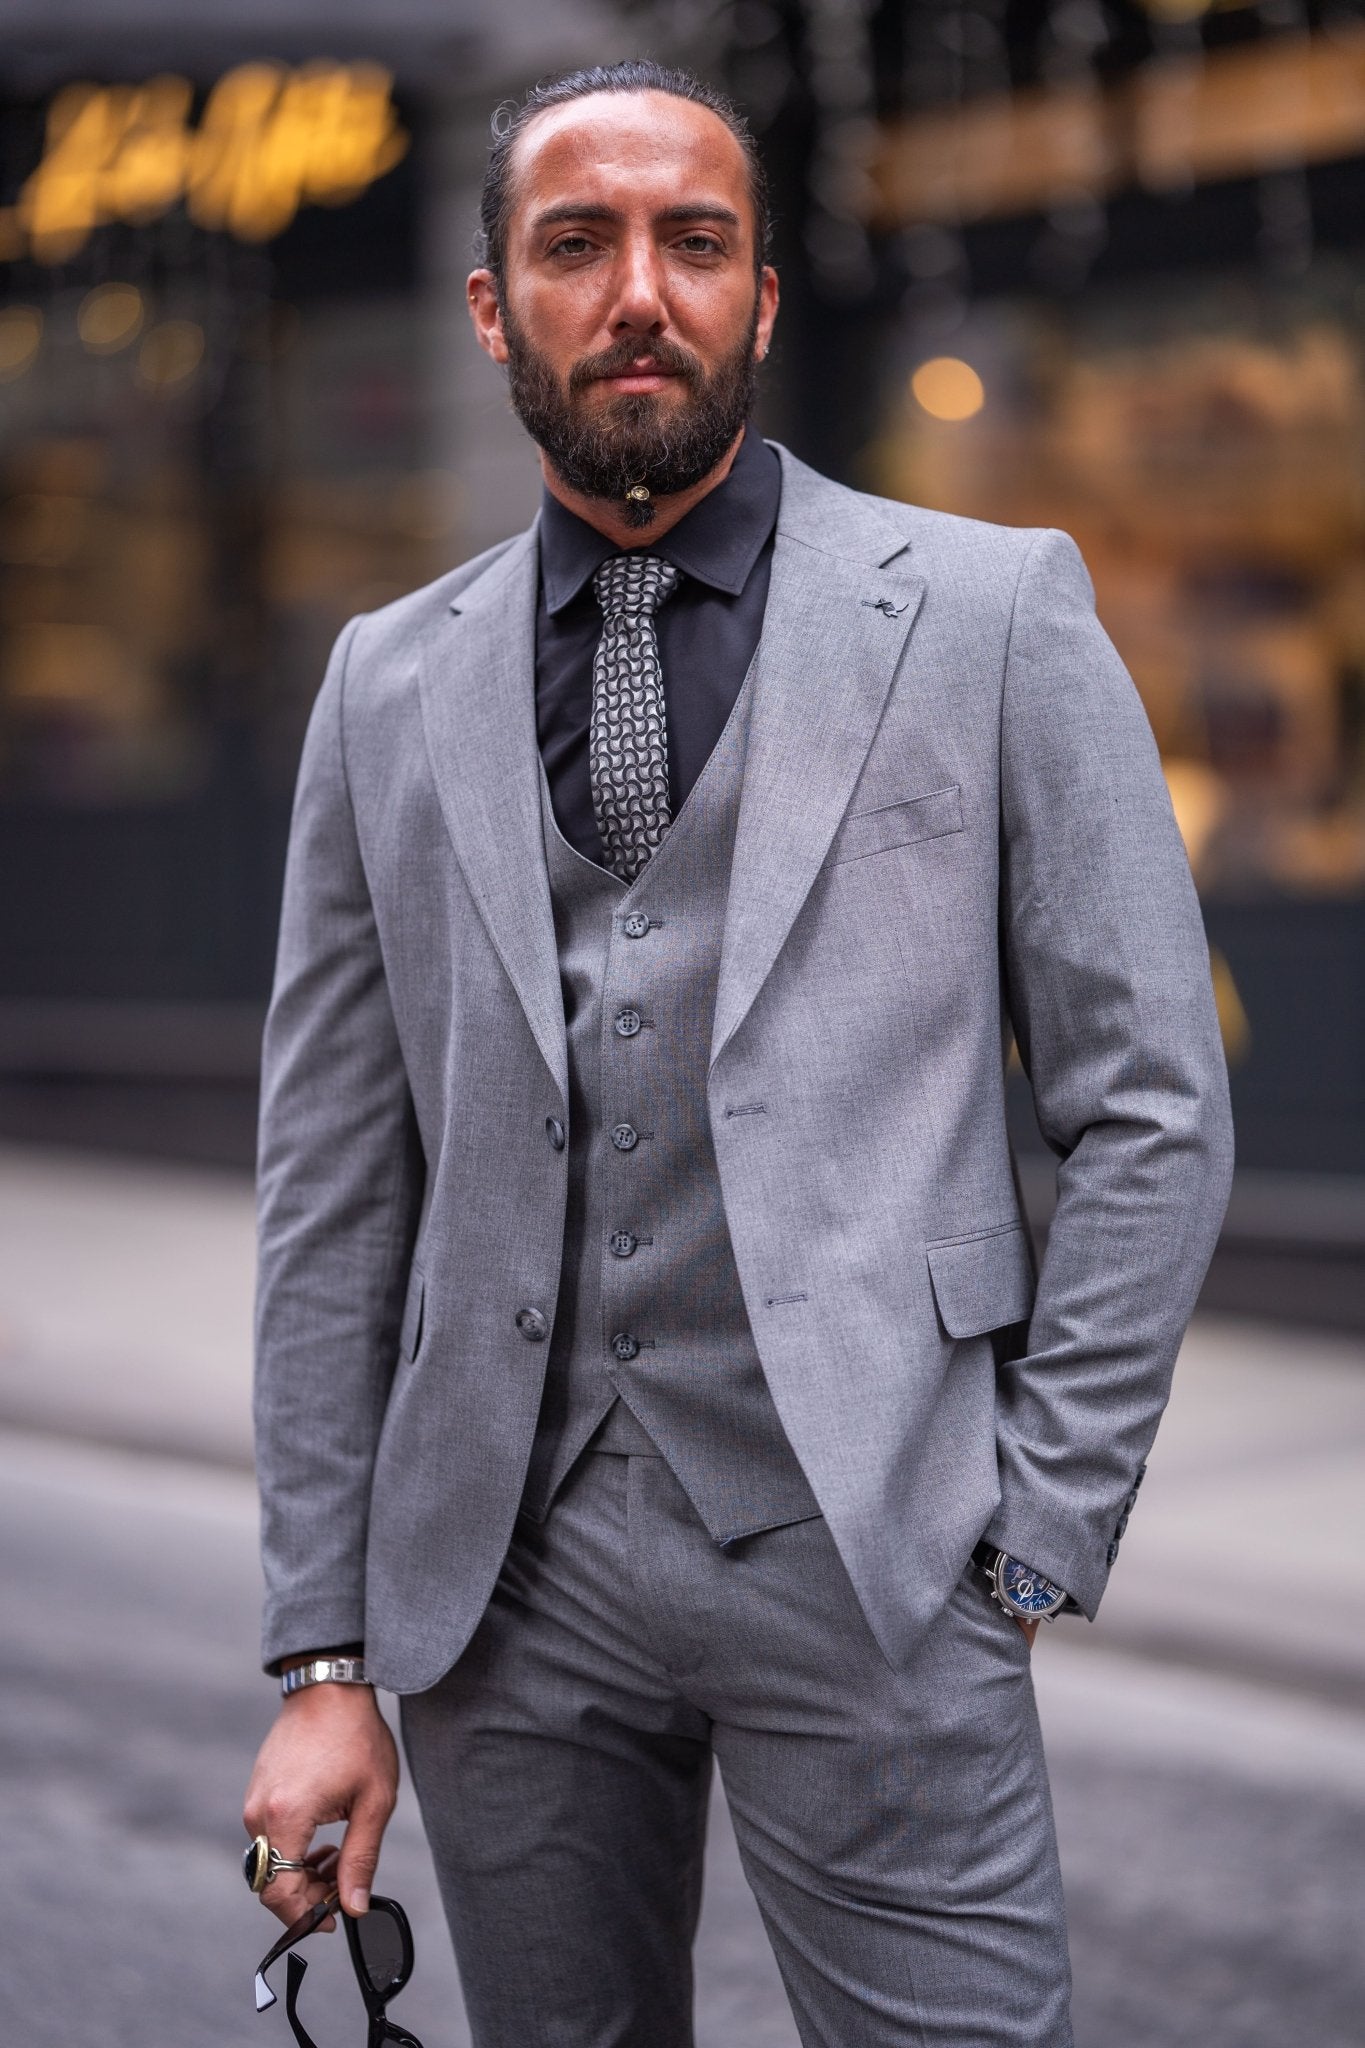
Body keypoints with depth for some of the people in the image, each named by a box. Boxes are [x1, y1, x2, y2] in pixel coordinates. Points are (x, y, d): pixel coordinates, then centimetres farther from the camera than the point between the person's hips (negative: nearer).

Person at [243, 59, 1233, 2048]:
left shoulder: (993, 614, 1)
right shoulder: (394, 683, 9)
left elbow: (1153, 1103, 1)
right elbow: (335, 1184, 8)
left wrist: (1033, 1546, -4)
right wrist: (324, 1655, 5)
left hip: (863, 1548, -2)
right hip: (501, 1569, 3)